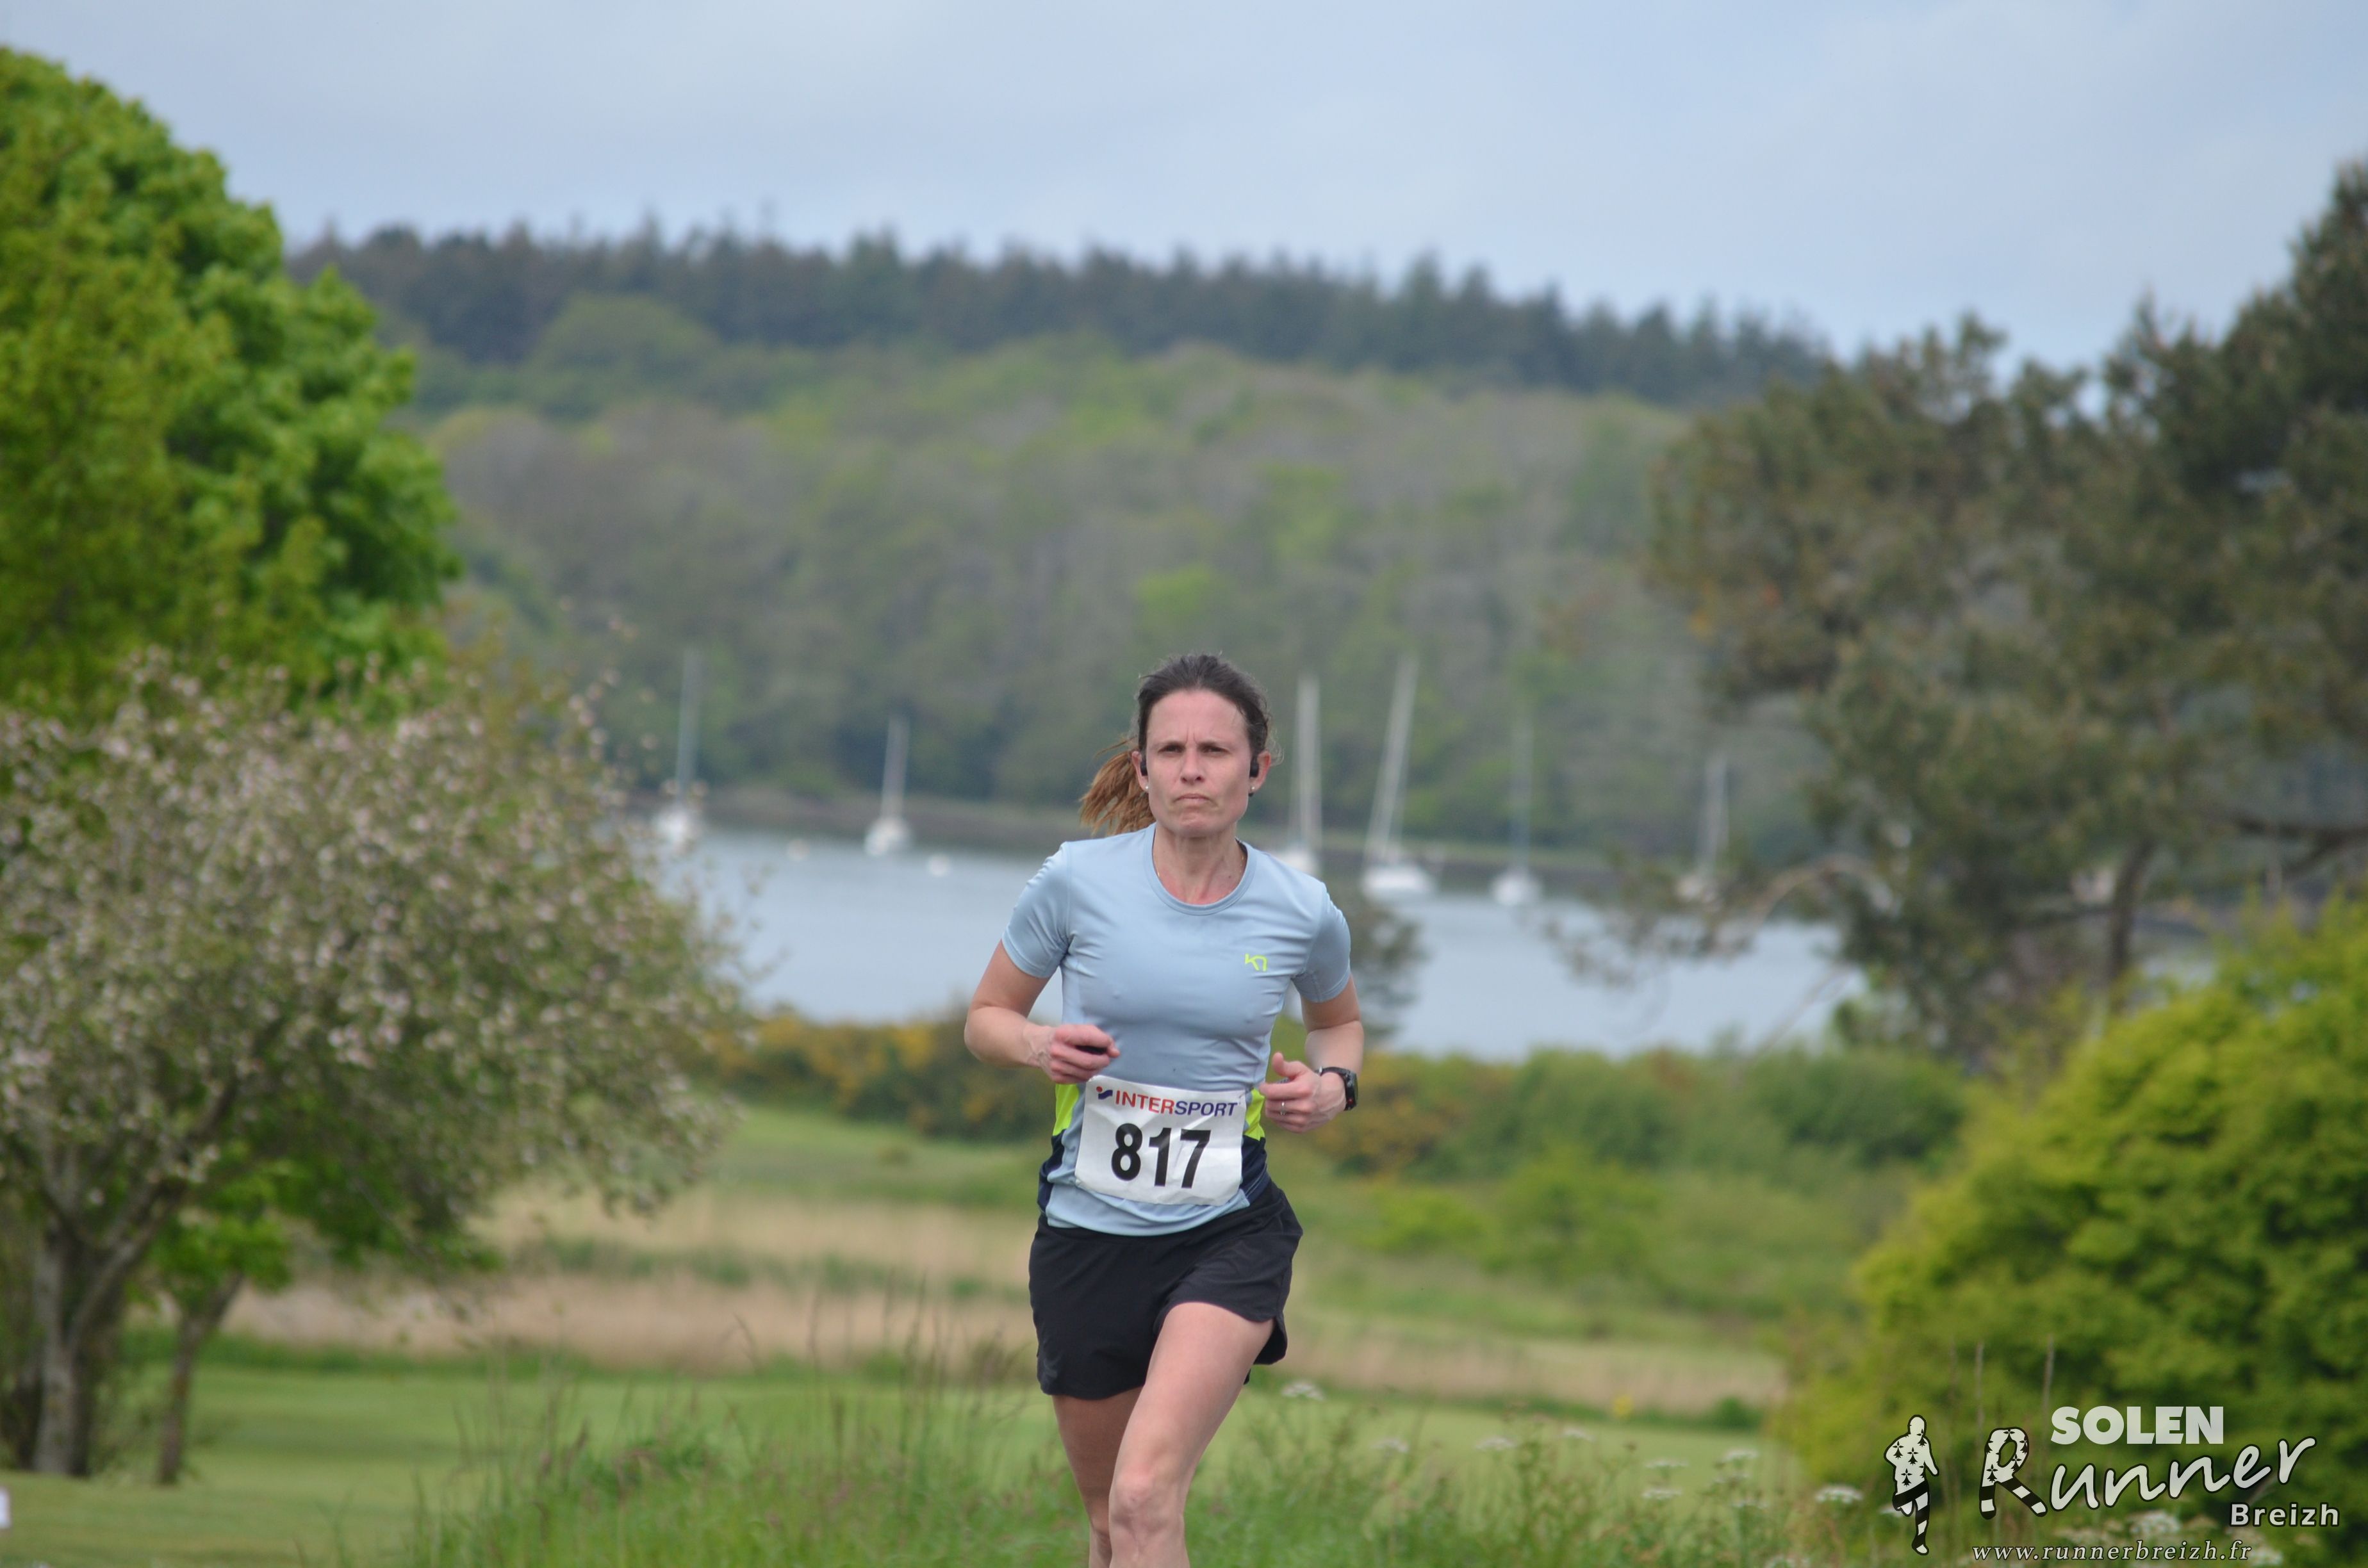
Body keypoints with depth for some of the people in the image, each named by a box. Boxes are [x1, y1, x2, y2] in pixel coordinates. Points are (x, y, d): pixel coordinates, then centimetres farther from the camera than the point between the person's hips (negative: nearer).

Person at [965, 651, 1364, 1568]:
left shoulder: (1302, 914, -3)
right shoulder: (1077, 882, -6)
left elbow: (1339, 1020, 19)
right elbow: (986, 1018, 7)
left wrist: (1333, 1084, -3)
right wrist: (1039, 1046, -15)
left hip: (1229, 1234, -2)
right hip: (1086, 1237, 2)